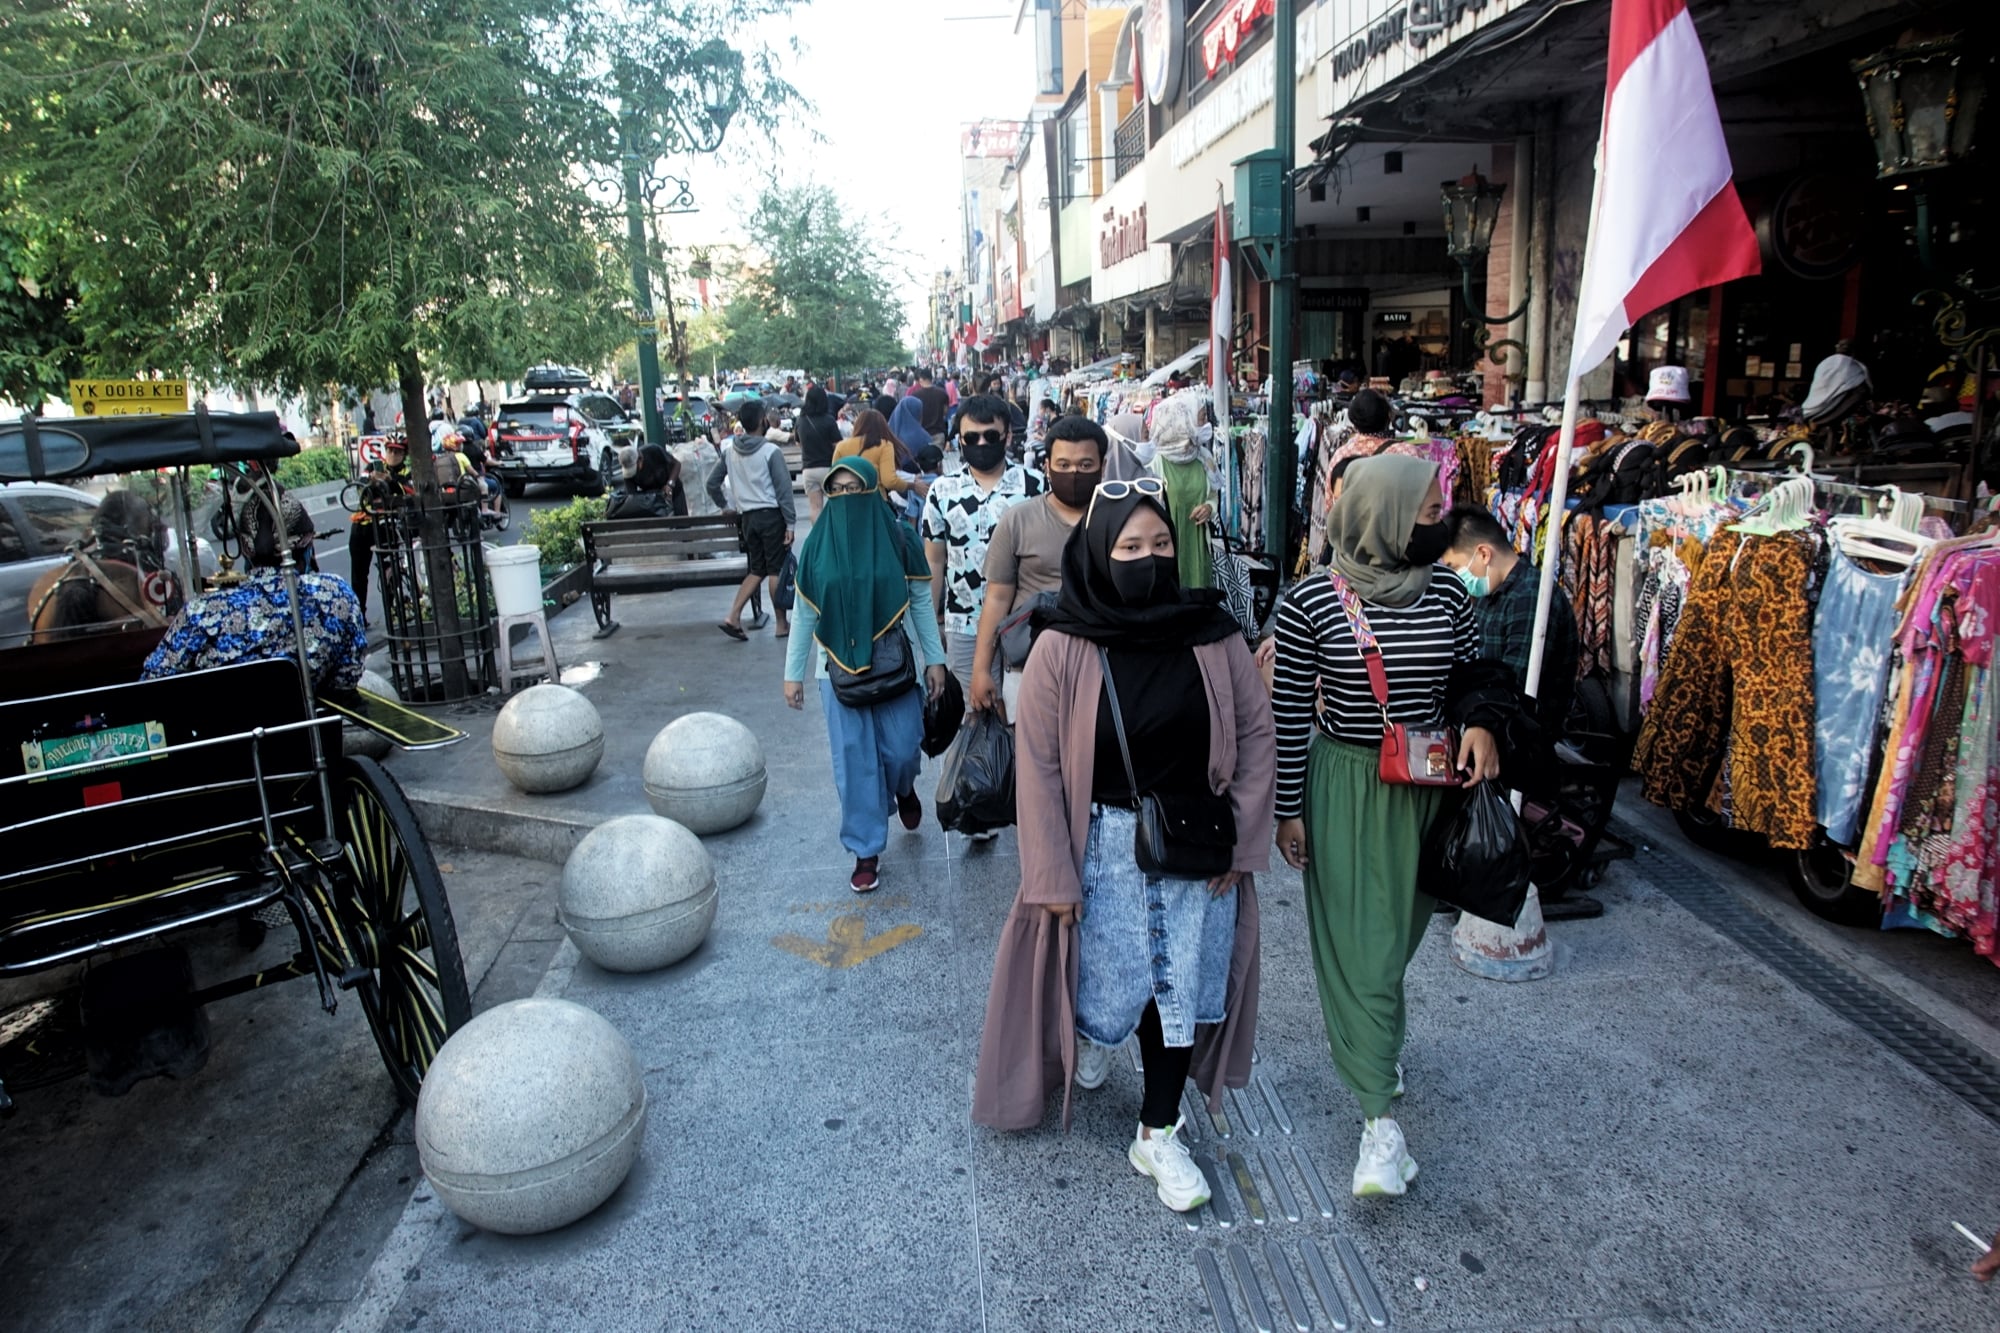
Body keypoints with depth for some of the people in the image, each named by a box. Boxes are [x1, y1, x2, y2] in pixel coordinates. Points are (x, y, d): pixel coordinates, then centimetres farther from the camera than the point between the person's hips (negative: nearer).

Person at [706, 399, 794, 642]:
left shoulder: (729, 451, 6)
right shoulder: (771, 451, -11)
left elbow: (712, 483, 11)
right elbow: (783, 490, -11)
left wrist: (723, 505, 26)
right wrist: (791, 523, -8)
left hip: (747, 517, 6)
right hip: (771, 515, -5)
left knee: (756, 569, 15)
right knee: (776, 569, 2)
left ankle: (733, 617, 4)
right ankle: (782, 624, 9)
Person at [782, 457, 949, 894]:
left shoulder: (898, 538, -4)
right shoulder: (817, 544, -1)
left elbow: (921, 600, 1)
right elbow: (805, 615, 3)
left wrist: (934, 658, -1)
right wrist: (793, 673, 3)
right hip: (840, 667, 1)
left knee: (901, 749, 0)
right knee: (854, 760, 4)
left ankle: (903, 789, 39)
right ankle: (865, 852, 17)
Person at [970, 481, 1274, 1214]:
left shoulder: (1213, 637, -7)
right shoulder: (1063, 649, -14)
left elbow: (1256, 736, 0)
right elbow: (1037, 767, -11)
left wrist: (1241, 838, -3)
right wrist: (1055, 875, -11)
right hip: (1106, 844, -2)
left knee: (1184, 987, 10)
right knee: (1110, 981, 12)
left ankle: (1157, 1134, 29)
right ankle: (1092, 1029, 50)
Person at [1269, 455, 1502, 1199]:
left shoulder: (1446, 594, -3)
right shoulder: (1311, 603, -14)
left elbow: (1467, 682, 11)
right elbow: (1289, 714, -8)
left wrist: (1478, 726, -11)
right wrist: (1288, 810, -6)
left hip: (1425, 789, 5)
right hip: (1343, 786, -4)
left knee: (1401, 929, 19)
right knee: (1357, 940, -2)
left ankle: (1370, 1035, 47)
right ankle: (1379, 1117, 6)